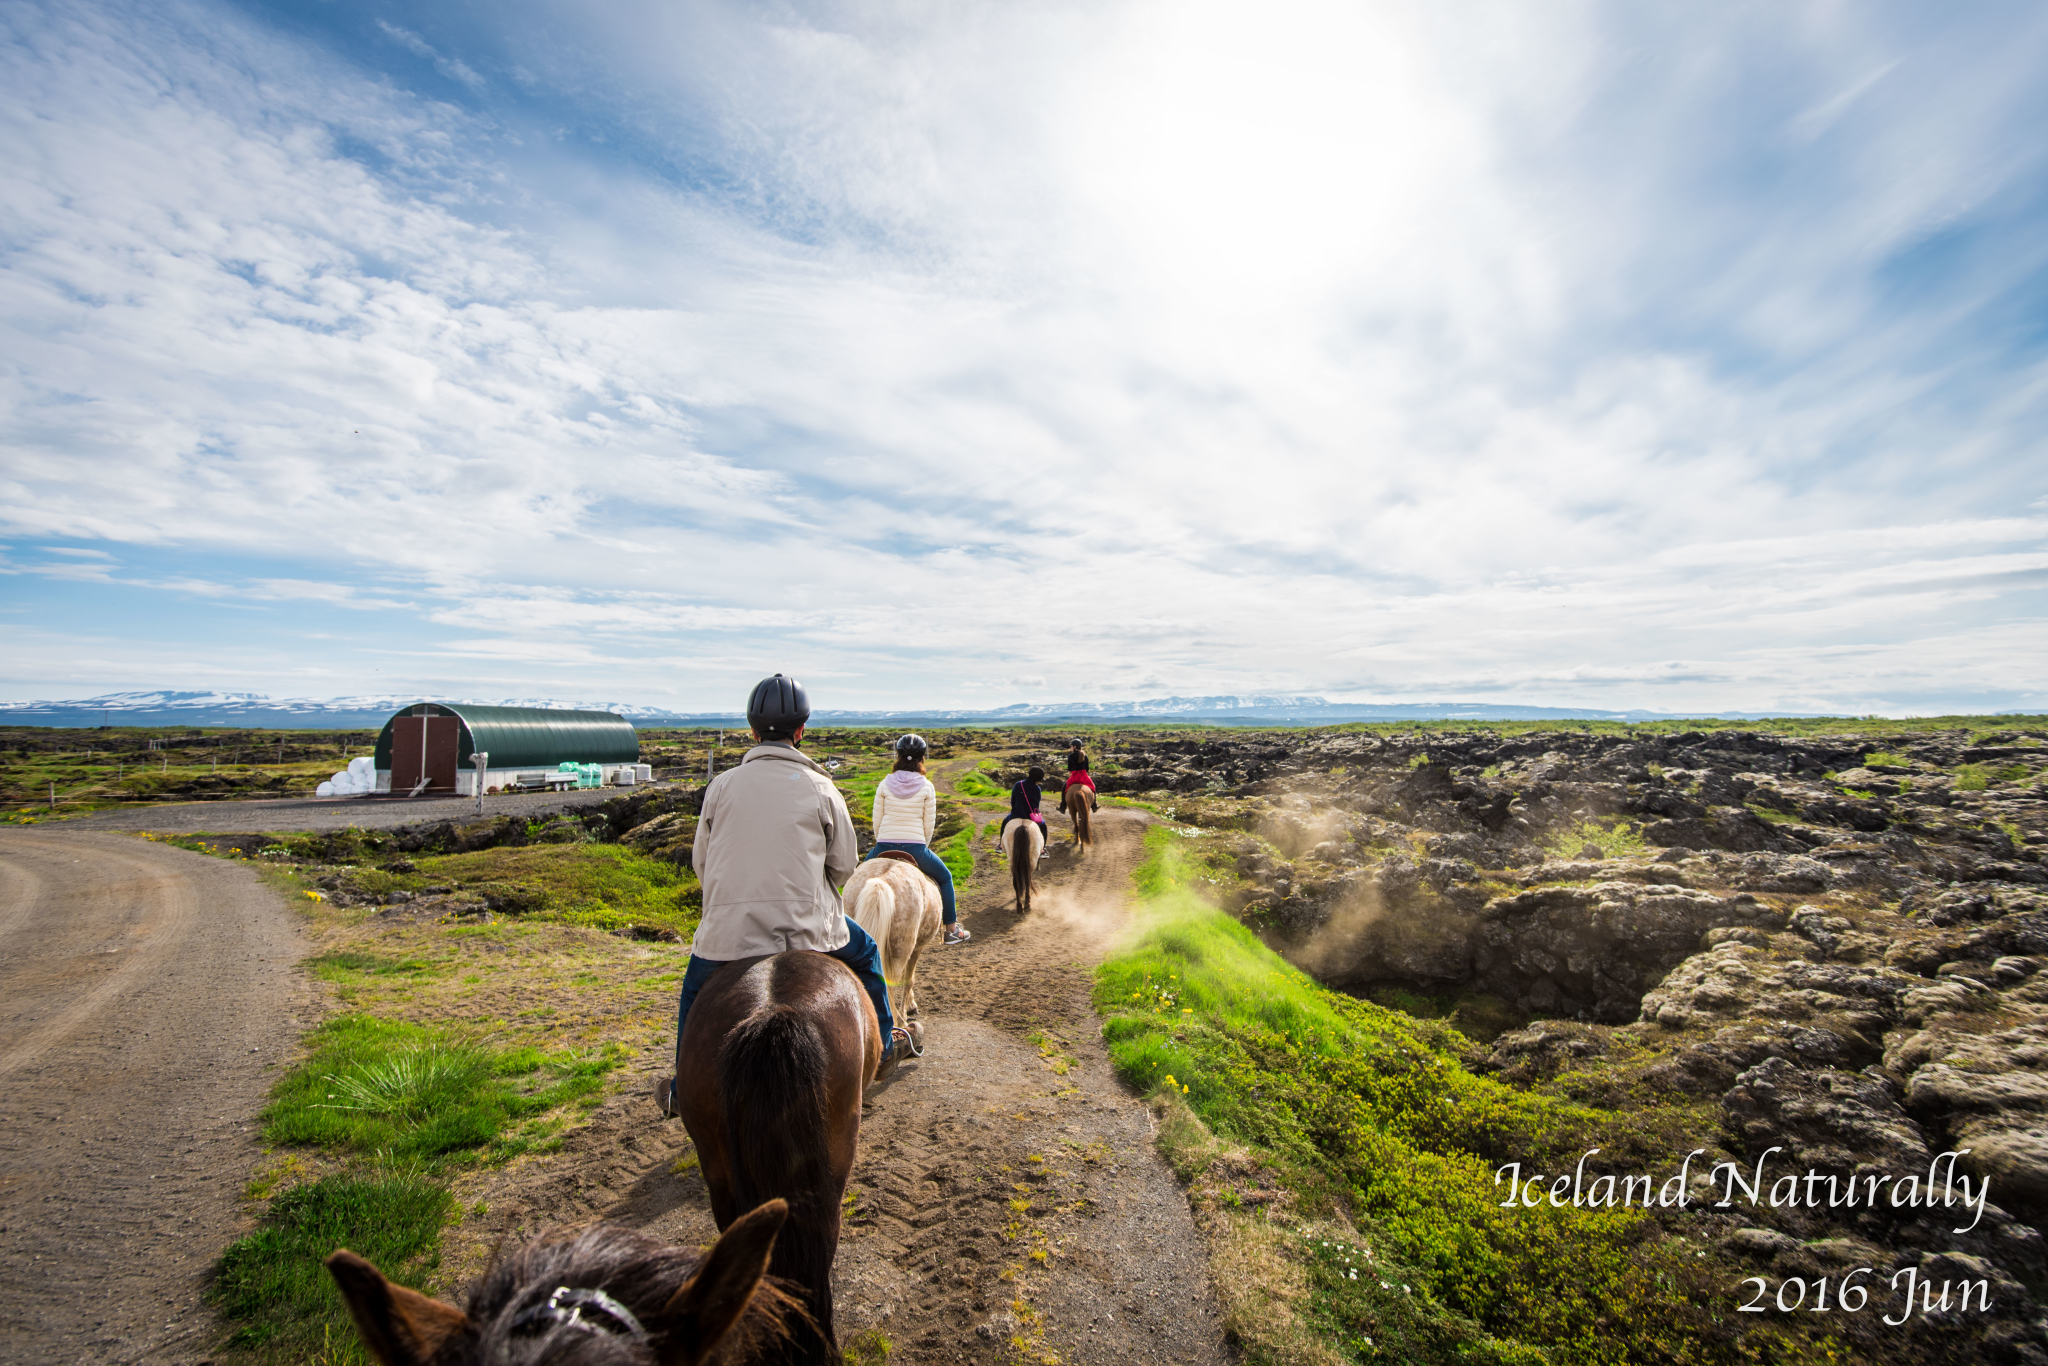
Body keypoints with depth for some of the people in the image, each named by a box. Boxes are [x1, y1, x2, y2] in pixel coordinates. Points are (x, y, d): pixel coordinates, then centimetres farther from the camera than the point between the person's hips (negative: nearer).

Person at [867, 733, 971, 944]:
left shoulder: (885, 784, 0)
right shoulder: (927, 787, -3)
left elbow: (876, 821, 3)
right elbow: (929, 824, -1)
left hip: (883, 848, 2)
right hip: (916, 848, -1)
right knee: (945, 877, 23)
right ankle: (952, 929, 24)